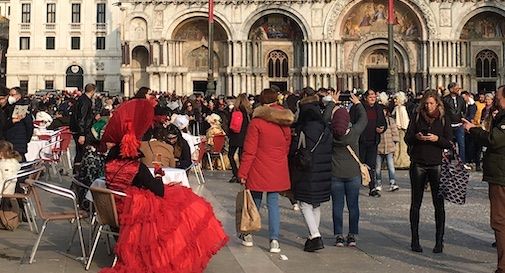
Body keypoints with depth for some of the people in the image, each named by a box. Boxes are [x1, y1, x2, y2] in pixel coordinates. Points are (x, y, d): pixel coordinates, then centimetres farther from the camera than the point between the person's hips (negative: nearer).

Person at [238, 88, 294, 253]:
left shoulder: (256, 122, -11)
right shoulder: (285, 123, 2)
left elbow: (249, 151, -11)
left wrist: (242, 172, -6)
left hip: (259, 170, -3)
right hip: (278, 171, 3)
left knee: (255, 201, 12)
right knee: (273, 203, 5)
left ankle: (248, 235, 24)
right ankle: (274, 240, -2)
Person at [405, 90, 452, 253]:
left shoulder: (444, 119, 4)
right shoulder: (417, 118, 7)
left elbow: (449, 143, 0)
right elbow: (407, 139, 3)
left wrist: (437, 139, -18)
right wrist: (416, 137, -17)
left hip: (437, 165, -1)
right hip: (418, 165, 1)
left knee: (439, 204, 0)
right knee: (415, 203, 5)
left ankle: (439, 241, 8)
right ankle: (415, 240, 13)